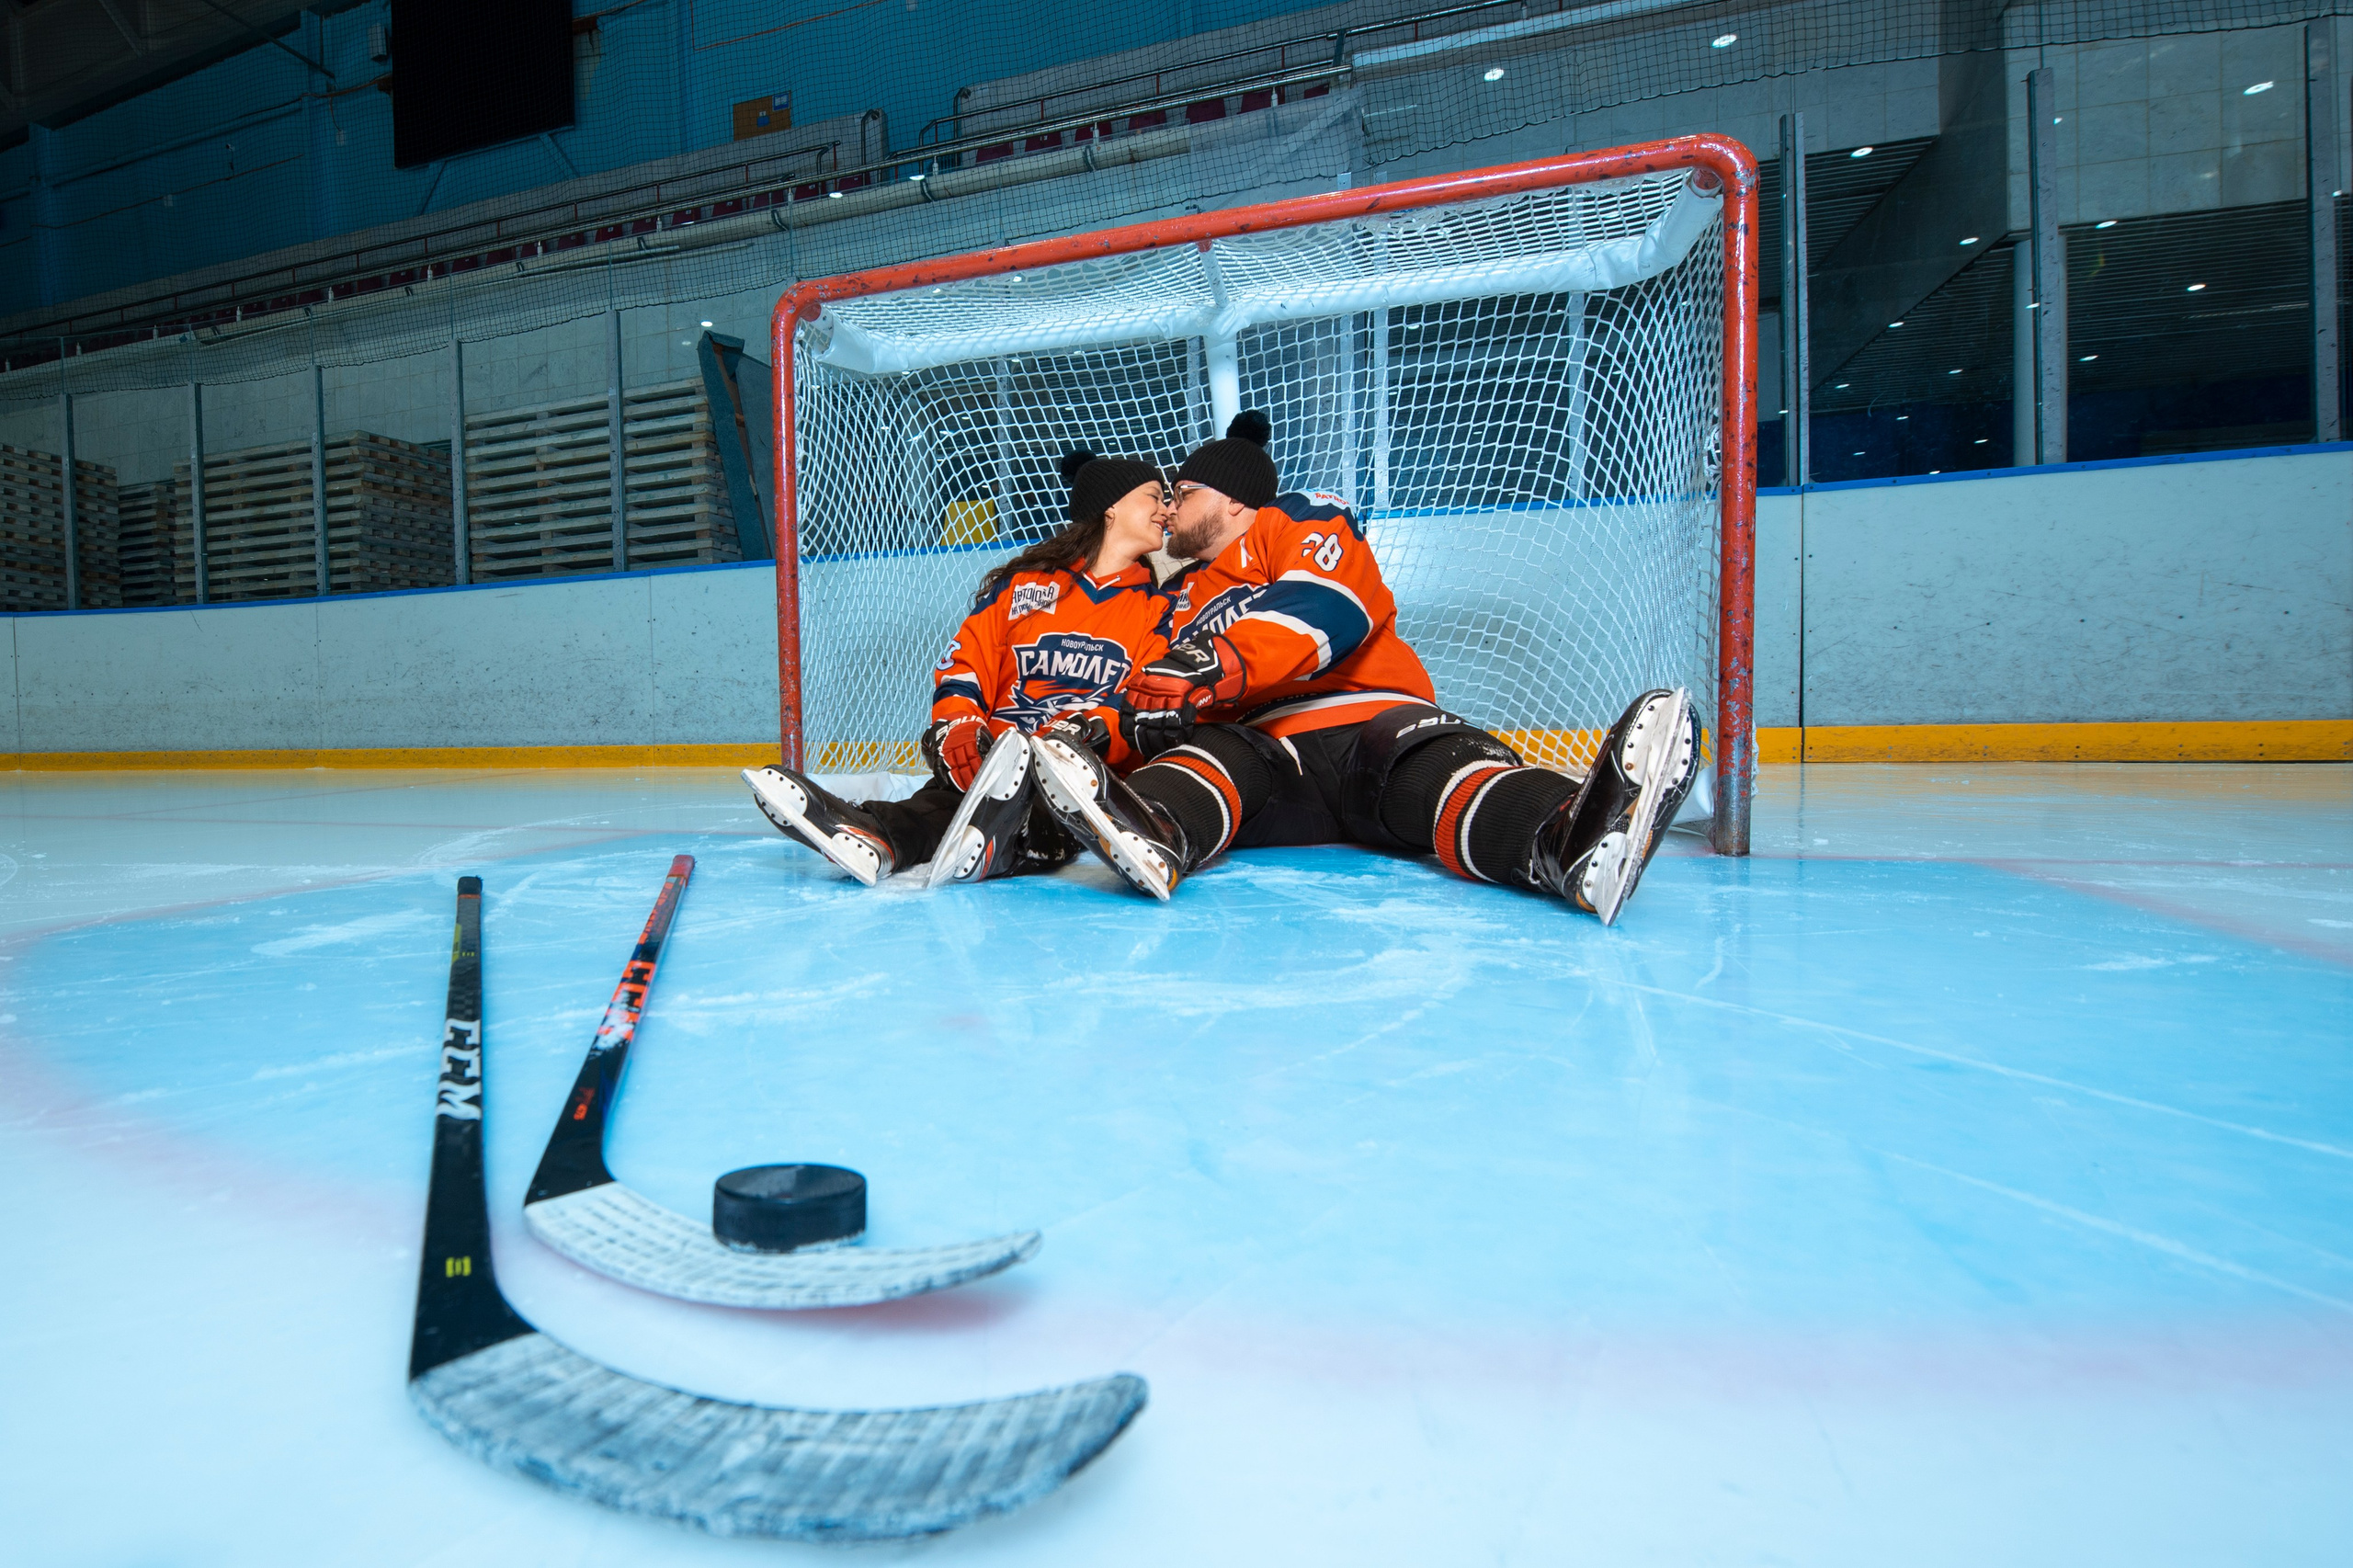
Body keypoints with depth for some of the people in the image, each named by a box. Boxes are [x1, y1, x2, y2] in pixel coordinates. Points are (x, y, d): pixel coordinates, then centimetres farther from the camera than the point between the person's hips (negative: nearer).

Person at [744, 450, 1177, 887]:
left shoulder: (1158, 610, 15)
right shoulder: (1020, 584, 18)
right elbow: (963, 665, 10)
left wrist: (1093, 731, -21)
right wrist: (957, 727, -12)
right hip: (996, 754, 2)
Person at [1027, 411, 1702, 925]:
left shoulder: (1305, 522, 13)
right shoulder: (1178, 600, 30)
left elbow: (1325, 611, -10)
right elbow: (1161, 685, 18)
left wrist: (1220, 662, -26)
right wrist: (1145, 714, -9)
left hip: (1369, 727, -3)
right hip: (1261, 758, 3)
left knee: (1438, 763, -34)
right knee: (1208, 755, -29)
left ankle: (1569, 835, -64)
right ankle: (1154, 837, -63)